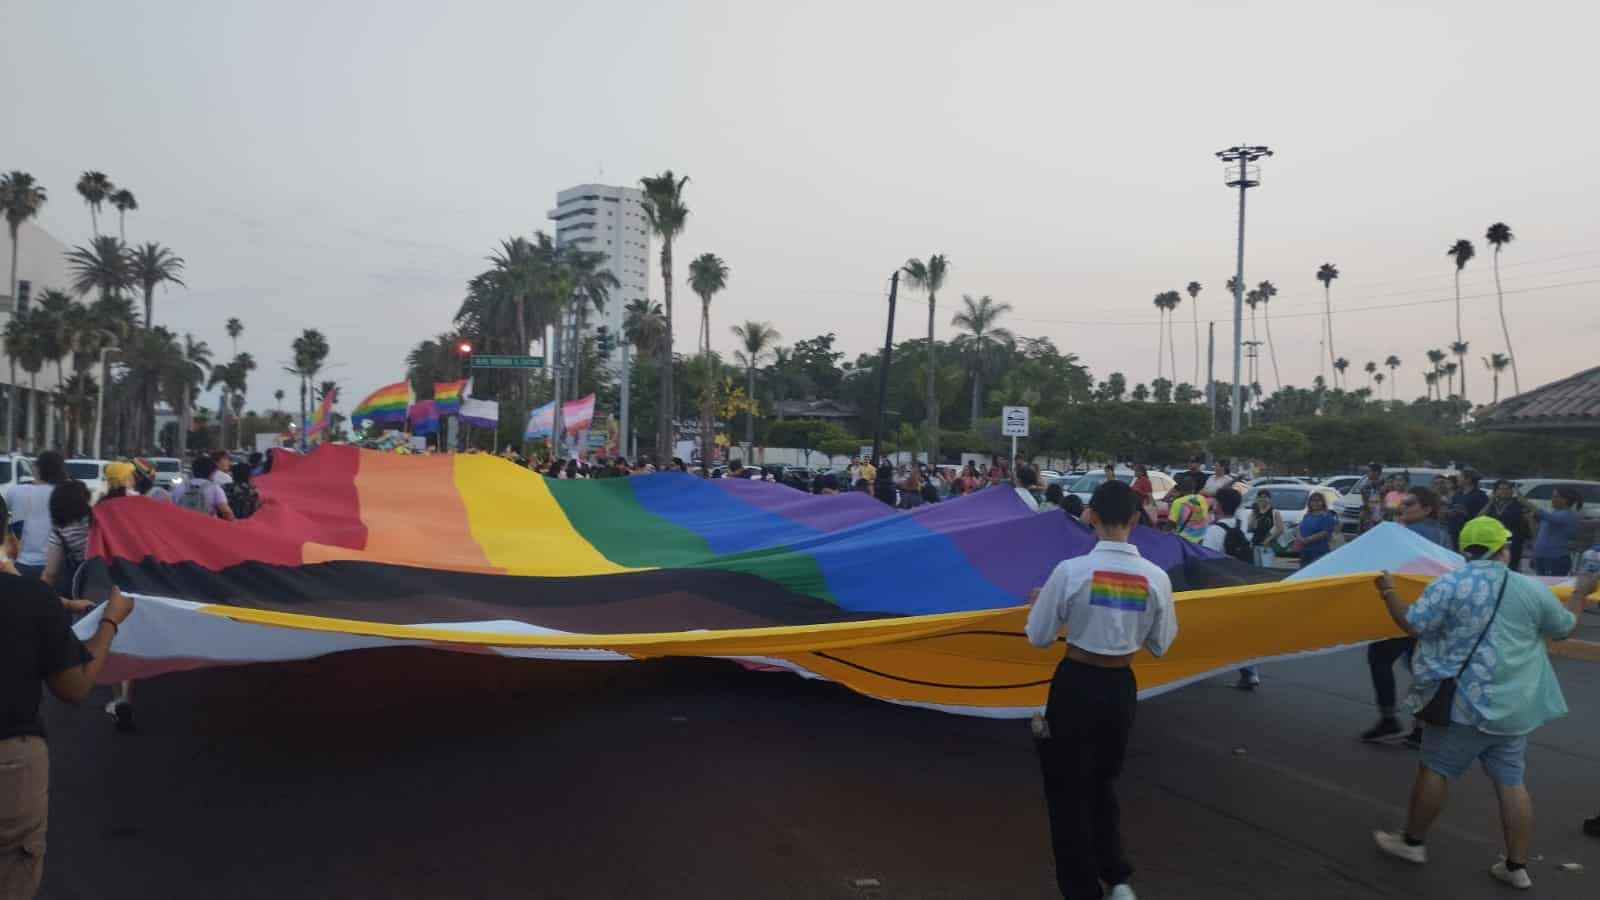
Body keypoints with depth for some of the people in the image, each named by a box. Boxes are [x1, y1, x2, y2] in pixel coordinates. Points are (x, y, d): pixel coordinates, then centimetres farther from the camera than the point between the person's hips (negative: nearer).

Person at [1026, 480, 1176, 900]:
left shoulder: (1071, 570, -18)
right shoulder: (1155, 577, -9)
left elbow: (1040, 637, -8)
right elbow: (1159, 646, 4)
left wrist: (1039, 603, 10)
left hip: (1075, 685, -3)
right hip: (1121, 688, 4)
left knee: (1069, 789, 13)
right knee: (1104, 782, 26)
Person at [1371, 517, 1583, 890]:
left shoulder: (1449, 584, -13)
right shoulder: (1532, 588, 0)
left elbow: (1413, 624, -13)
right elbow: (1564, 628, 15)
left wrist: (1388, 591, 2)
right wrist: (1579, 598, 33)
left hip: (1465, 701, -4)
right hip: (1514, 707, 5)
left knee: (1434, 768, 8)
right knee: (1510, 781, 11)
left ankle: (1413, 841, 20)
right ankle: (1517, 866, 16)